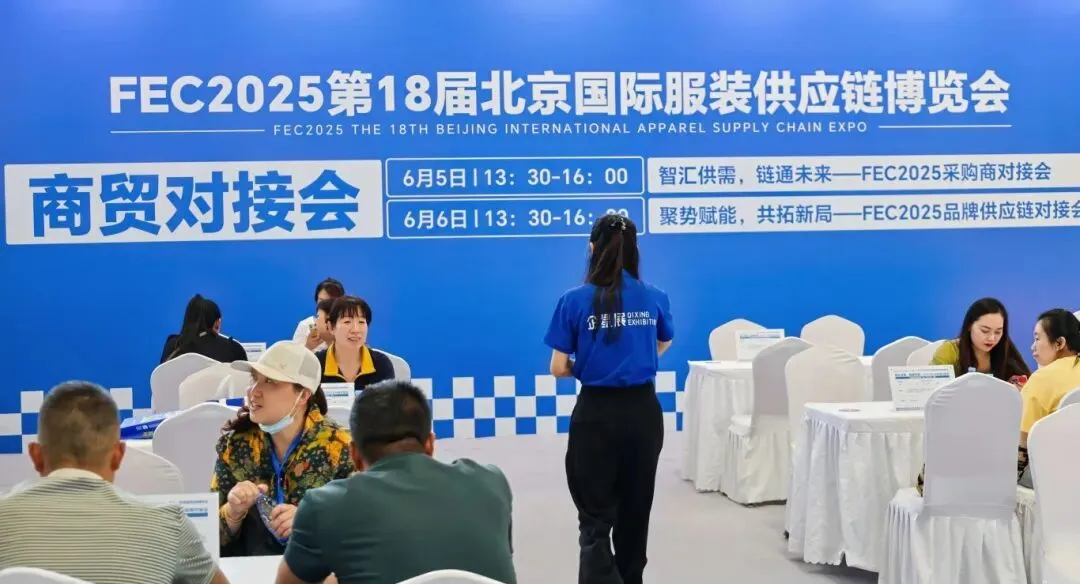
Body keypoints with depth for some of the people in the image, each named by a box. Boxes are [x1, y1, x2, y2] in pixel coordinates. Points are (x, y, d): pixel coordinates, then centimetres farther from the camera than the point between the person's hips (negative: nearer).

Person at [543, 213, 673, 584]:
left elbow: (559, 369, -7)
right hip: (643, 412, 3)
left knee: (595, 517, 2)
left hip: (596, 414, -3)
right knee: (635, 509, 19)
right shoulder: (655, 298, -1)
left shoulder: (575, 300, -10)